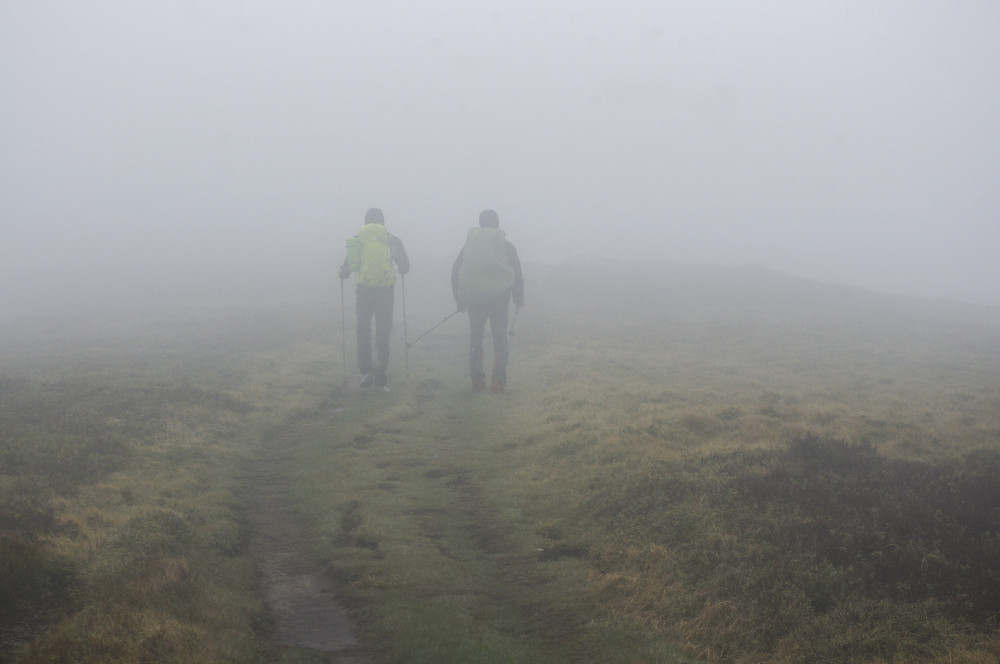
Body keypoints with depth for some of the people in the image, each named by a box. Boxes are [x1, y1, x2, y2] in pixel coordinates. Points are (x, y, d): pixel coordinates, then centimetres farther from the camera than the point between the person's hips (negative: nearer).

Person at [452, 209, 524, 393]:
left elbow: (455, 271, 6)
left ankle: (477, 381, 9)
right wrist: (519, 300, 10)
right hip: (499, 299, -2)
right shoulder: (506, 245, 1)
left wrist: (459, 299, 12)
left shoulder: (470, 244, 6)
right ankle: (499, 382, 0)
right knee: (500, 340, 6)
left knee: (475, 340, 12)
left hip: (474, 300, 2)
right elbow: (517, 275, 0)